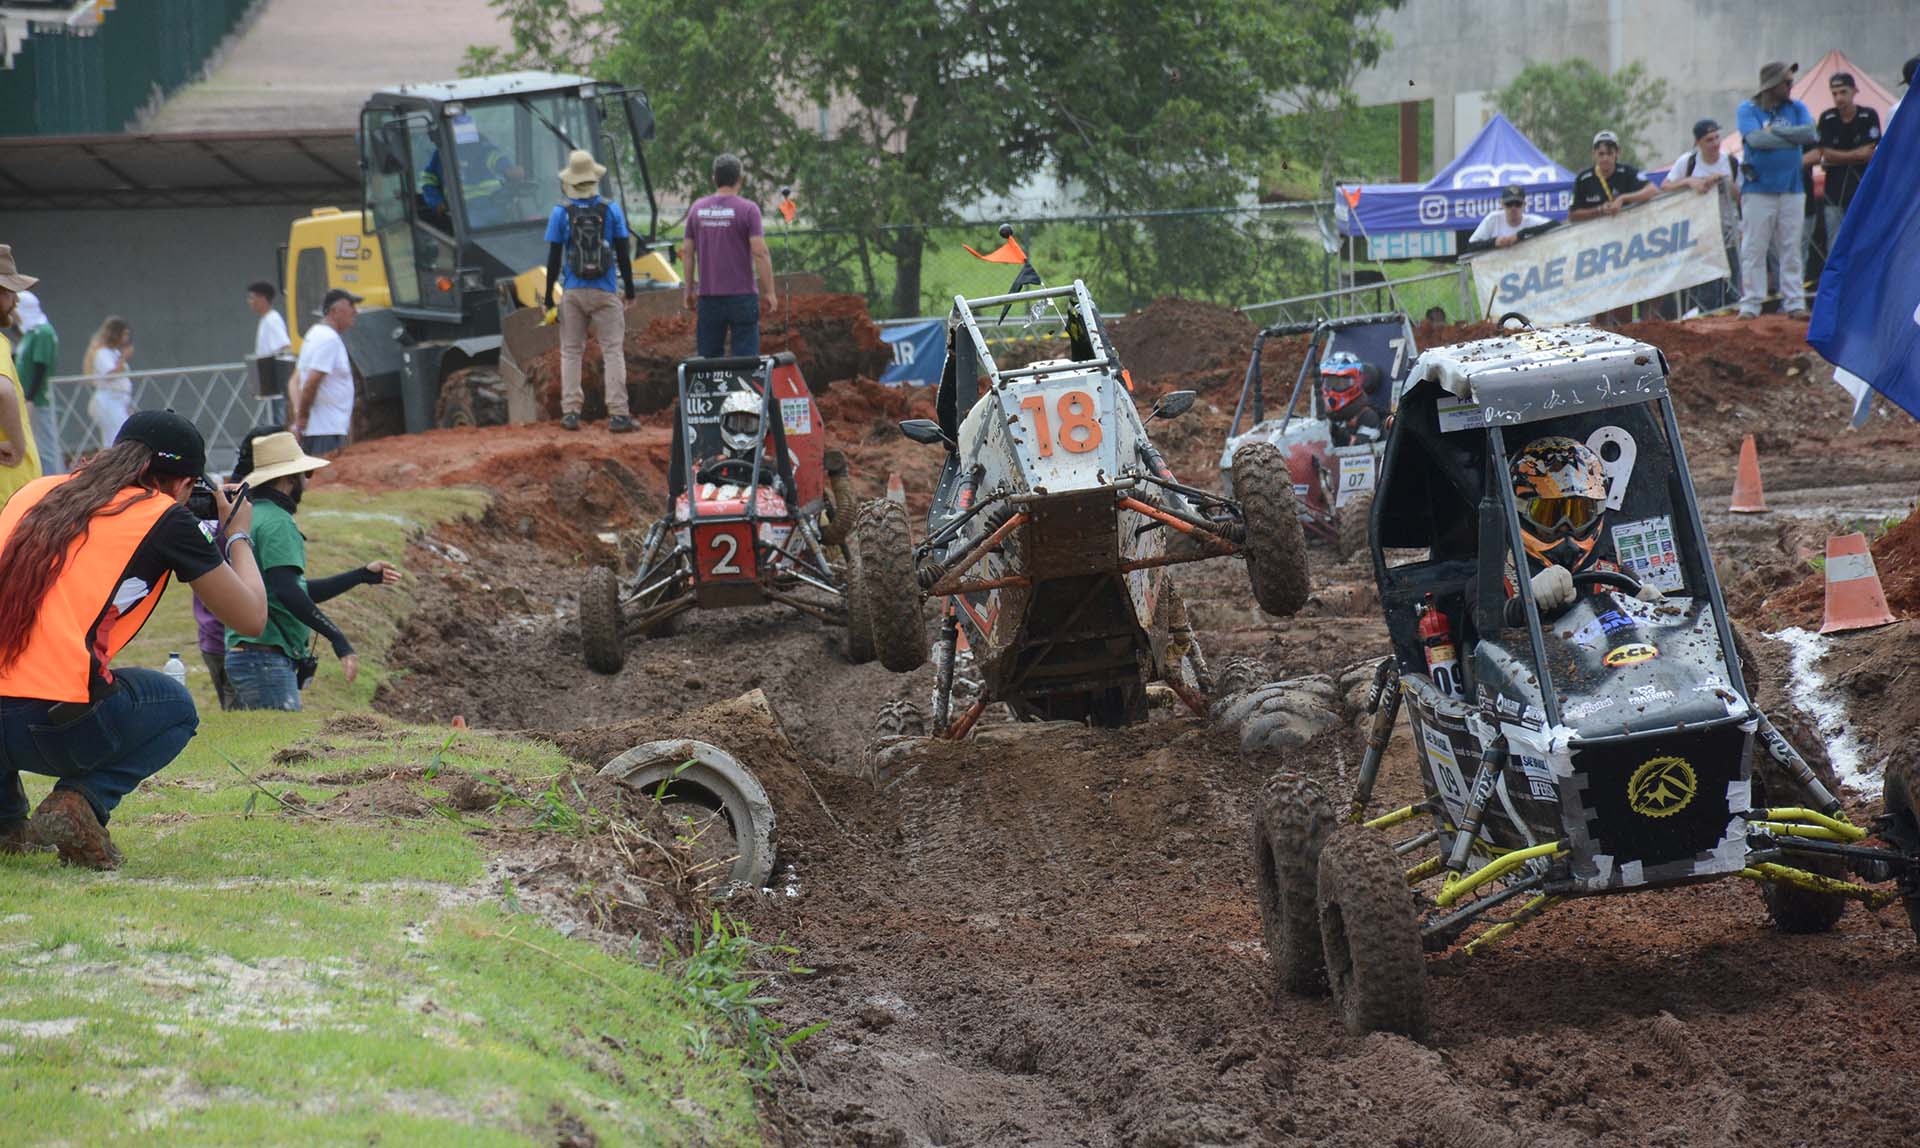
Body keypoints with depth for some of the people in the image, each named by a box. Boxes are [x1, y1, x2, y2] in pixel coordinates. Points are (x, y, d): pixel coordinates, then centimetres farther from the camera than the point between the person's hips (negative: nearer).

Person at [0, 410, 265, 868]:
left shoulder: (37, 492, 19)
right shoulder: (165, 517, 6)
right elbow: (251, 618, 14)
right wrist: (239, 536, 32)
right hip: (59, 728, -5)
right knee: (176, 708, 27)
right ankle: (82, 801, 1)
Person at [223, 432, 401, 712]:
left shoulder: (253, 517, 21)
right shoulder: (276, 522, -11)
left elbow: (301, 592, 25)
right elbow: (287, 591, -24)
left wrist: (363, 575, 28)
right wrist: (337, 637, -25)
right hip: (266, 656, -10)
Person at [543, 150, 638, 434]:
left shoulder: (560, 214, -2)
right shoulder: (611, 210, -1)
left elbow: (554, 259, -1)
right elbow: (624, 256, 2)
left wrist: (548, 299, 5)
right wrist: (630, 293, 11)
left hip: (573, 293, 0)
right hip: (605, 293, 0)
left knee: (571, 352, 10)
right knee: (613, 351, 1)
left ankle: (570, 411, 4)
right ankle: (617, 414, -7)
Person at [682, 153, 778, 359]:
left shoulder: (697, 209, 6)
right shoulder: (748, 209, -7)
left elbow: (687, 252, 10)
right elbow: (760, 252, -12)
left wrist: (690, 290, 19)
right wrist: (768, 292, -5)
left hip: (708, 296, 4)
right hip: (742, 296, -4)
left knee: (707, 357, 8)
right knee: (745, 359, -1)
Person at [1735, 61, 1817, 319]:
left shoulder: (1796, 108, 11)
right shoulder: (1748, 109, 1)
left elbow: (1811, 133, -7)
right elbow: (1756, 138, -17)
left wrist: (1775, 130, -10)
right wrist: (1793, 138, -10)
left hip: (1790, 189, 3)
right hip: (1758, 189, -3)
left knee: (1791, 249, 4)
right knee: (1753, 250, -2)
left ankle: (1795, 302, 8)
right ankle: (1750, 304, 3)